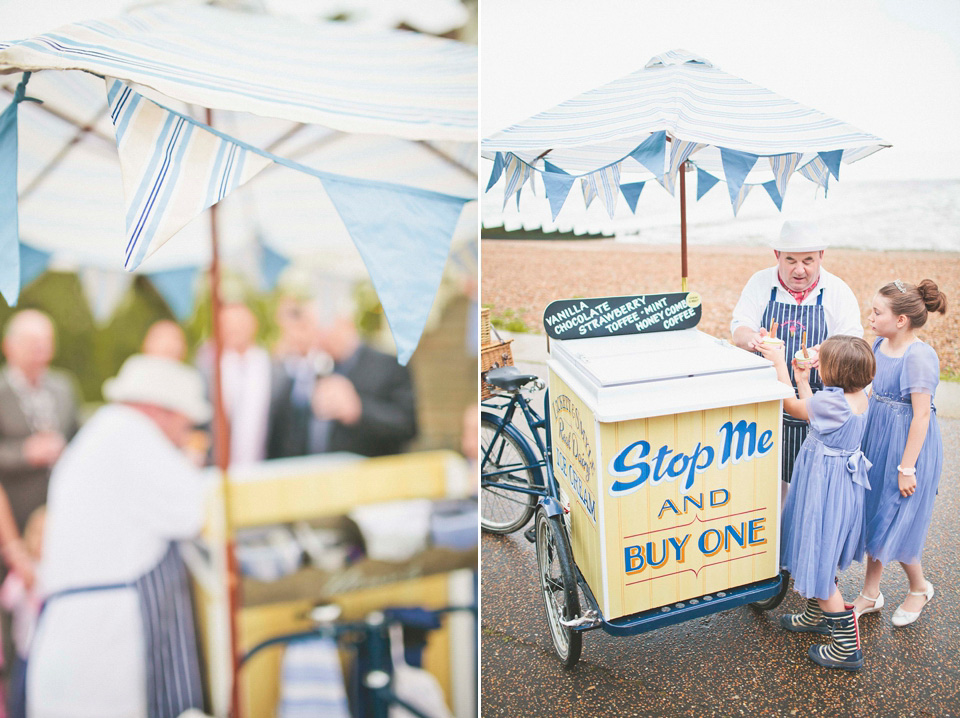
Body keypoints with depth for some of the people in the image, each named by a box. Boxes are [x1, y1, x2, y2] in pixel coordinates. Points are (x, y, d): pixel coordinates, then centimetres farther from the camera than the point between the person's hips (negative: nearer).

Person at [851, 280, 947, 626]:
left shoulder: (919, 356, -21)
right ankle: (870, 595, 28)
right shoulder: (881, 345, 2)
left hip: (907, 446, -8)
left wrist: (907, 468, -18)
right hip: (877, 442, 8)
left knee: (893, 527, 3)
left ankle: (920, 588, 30)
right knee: (875, 517, 15)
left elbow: (921, 416, -20)